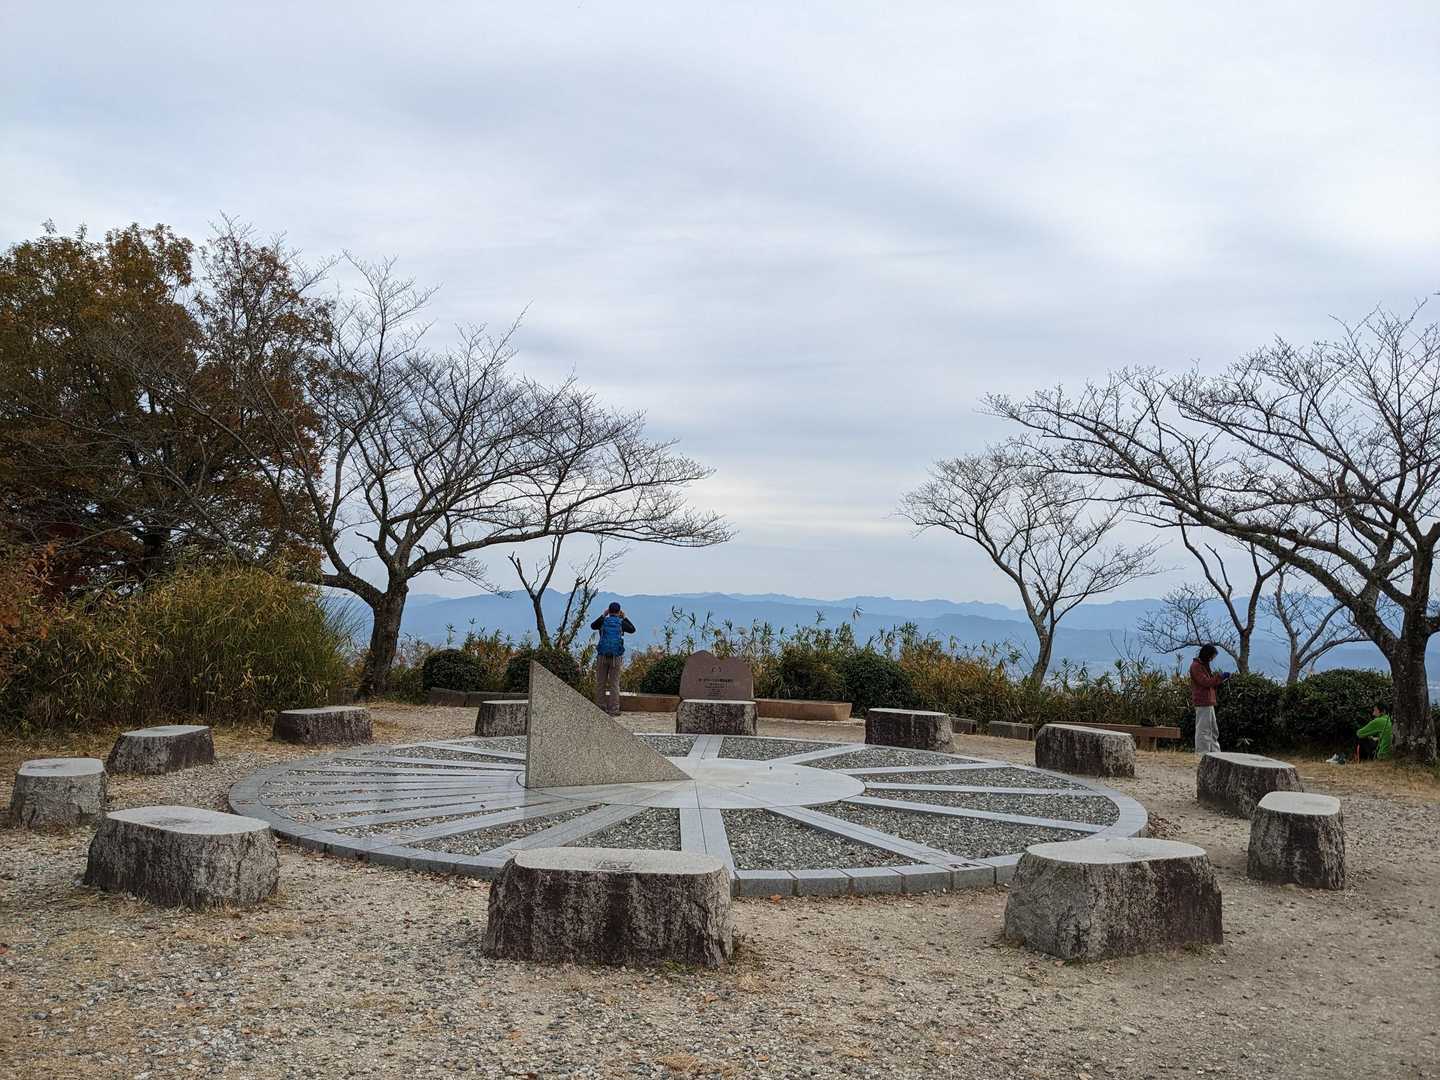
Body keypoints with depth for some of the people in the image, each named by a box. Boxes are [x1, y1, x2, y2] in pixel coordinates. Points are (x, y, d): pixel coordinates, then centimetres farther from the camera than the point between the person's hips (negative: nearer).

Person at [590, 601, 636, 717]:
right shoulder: (621, 623, -1)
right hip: (616, 657, -1)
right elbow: (632, 629, 16)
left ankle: (600, 708, 9)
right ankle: (613, 709, 3)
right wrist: (624, 618, 24)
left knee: (600, 683, 9)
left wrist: (603, 615, 24)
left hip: (602, 656, 1)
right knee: (614, 684, 3)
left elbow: (592, 626, 19)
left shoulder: (603, 621, 1)